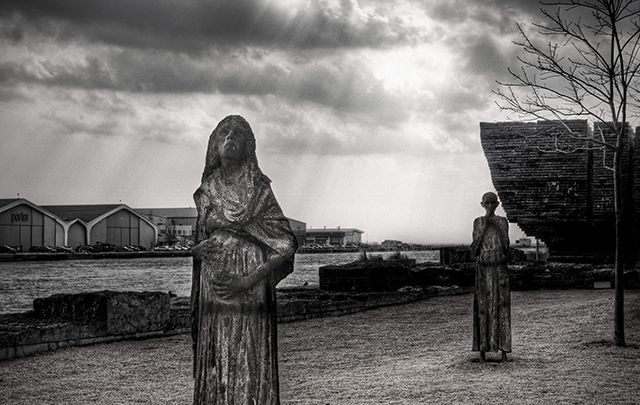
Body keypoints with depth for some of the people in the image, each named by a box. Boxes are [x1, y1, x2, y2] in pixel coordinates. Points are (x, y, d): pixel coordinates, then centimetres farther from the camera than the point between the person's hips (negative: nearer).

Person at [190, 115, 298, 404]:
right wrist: (198, 250, -1)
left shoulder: (259, 190, 0)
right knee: (216, 368, 1)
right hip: (214, 294, 3)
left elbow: (286, 245, -5)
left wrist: (249, 280, -13)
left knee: (251, 368, -6)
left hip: (250, 293, -3)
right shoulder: (207, 191, 12)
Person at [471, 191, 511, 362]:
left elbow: (506, 248, -6)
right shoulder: (478, 222, 4)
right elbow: (474, 251, -4)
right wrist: (484, 226, -11)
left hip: (500, 269, 0)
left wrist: (496, 226, -12)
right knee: (482, 308, -1)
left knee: (501, 307, -3)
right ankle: (482, 350, 3)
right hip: (483, 269, 0)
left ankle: (503, 350, 0)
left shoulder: (502, 222, 2)